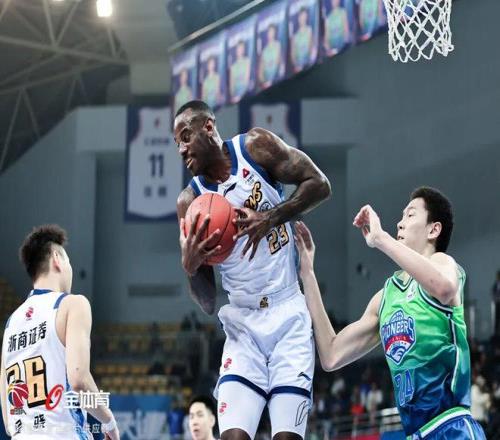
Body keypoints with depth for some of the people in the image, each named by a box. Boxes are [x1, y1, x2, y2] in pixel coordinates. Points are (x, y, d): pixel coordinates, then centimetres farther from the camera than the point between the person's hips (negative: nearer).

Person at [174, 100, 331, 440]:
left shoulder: (256, 146, -1)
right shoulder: (190, 202, 3)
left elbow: (319, 184, -6)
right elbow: (208, 303, 3)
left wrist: (270, 218, -19)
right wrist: (191, 266, -20)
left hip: (289, 315, -2)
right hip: (243, 325, 2)